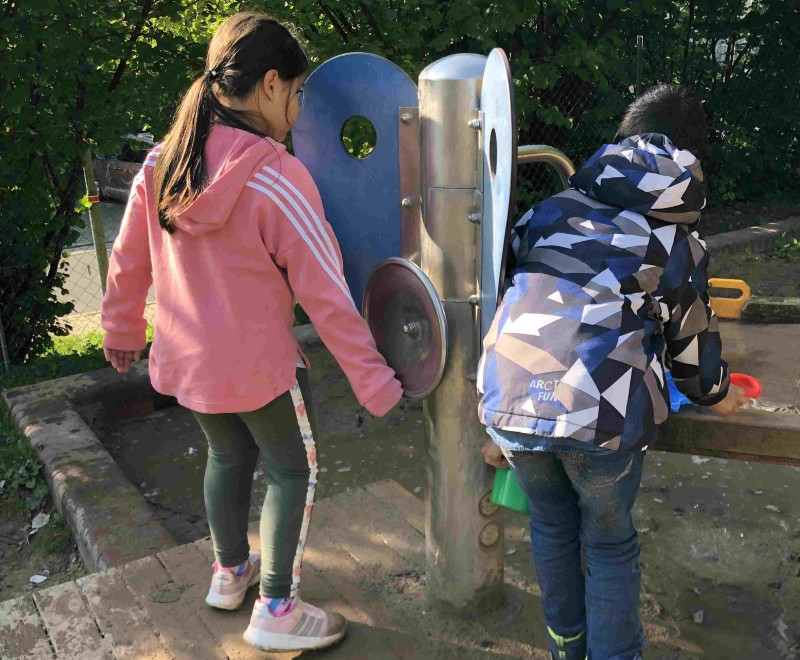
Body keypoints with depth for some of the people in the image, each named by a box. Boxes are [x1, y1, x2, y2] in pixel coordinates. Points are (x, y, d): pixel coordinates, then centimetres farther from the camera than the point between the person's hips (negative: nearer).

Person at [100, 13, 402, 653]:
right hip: (258, 365, -6)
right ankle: (277, 612, 24)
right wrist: (374, 382, -14)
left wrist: (122, 328, 21)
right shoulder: (277, 179, -23)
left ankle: (230, 572, 47)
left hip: (184, 357, 7)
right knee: (295, 470, 14)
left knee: (229, 454, 27)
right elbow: (326, 294, -22)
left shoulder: (161, 162, -5)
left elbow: (128, 260, 5)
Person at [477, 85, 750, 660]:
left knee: (551, 525, 28)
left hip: (512, 402, 4)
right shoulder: (677, 242, 13)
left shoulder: (549, 212, 20)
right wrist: (717, 393, 45)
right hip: (605, 416, -3)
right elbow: (691, 343, 21)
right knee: (610, 544, 22)